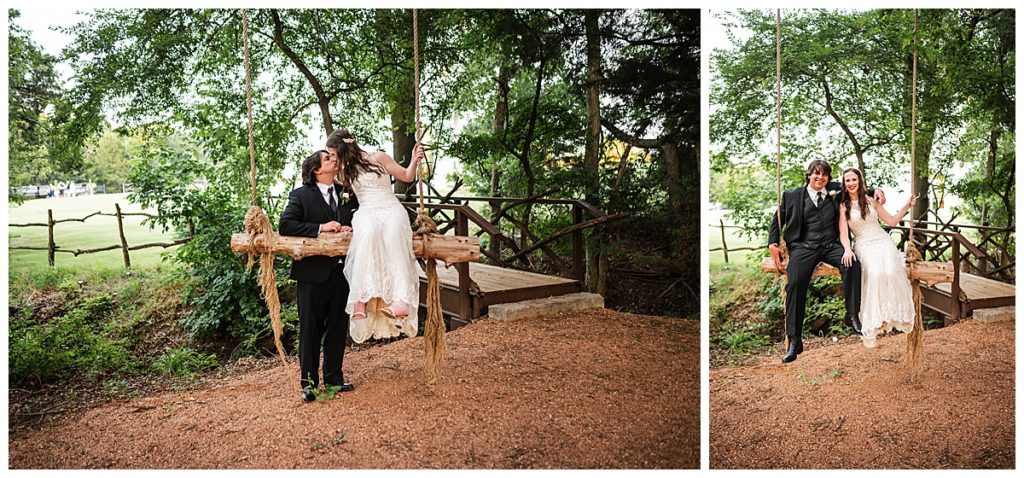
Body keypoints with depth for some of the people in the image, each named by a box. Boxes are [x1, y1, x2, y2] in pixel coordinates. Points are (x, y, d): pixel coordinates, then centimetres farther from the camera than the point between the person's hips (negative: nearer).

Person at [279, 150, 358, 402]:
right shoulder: (301, 195, -2)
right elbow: (285, 225, -12)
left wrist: (351, 228, -7)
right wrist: (319, 228, -20)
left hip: (342, 270, 4)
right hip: (313, 271, -4)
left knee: (338, 327, 12)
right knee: (310, 329, 5)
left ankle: (334, 377, 26)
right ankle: (309, 382, 16)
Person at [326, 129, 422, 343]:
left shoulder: (379, 158, 8)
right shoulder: (345, 171, 21)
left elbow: (407, 176, 10)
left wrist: (414, 160, -5)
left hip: (391, 210, -2)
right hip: (366, 214, 2)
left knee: (393, 231, -41)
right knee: (368, 232, -39)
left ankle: (401, 299, -54)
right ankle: (362, 299, -51)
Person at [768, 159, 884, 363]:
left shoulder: (835, 190, 14)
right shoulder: (792, 196, 10)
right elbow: (777, 219, 17)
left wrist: (875, 191, 10)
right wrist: (773, 244, 6)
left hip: (831, 246, 2)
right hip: (804, 247, -2)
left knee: (851, 264, -32)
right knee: (795, 282, -26)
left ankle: (852, 315, -18)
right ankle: (794, 341, -23)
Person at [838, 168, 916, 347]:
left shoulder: (871, 200, 14)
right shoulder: (843, 206, 7)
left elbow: (891, 221, 18)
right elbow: (843, 233, -3)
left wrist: (906, 207, 5)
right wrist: (847, 249, -22)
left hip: (882, 241, 2)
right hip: (863, 245, -2)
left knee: (890, 272, -30)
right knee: (875, 273, -33)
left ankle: (892, 315, -25)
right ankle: (875, 321, -31)